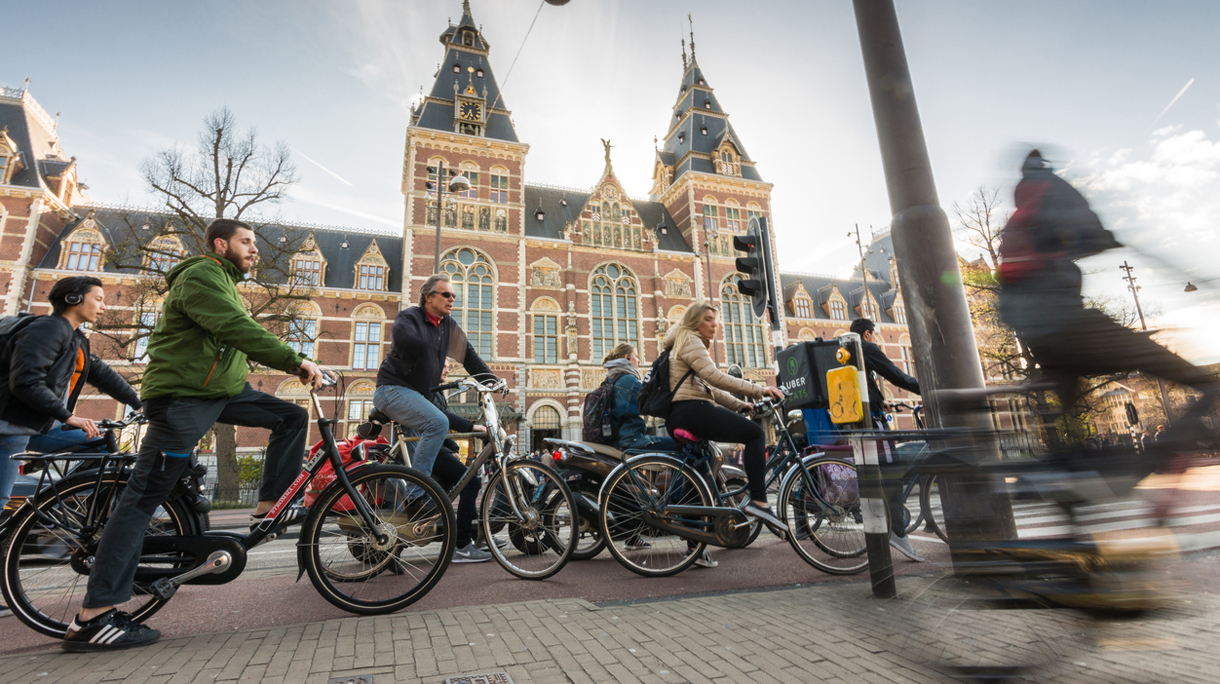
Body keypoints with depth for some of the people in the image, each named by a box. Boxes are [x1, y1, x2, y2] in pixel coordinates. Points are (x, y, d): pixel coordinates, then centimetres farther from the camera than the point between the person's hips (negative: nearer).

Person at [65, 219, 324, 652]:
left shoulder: (226, 283, 22)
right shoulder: (200, 276, -12)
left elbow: (244, 340, 22)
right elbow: (237, 330, -27)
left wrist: (291, 365, 11)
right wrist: (296, 360, -29)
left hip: (224, 390, 10)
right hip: (183, 396, -10)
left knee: (292, 417, 1)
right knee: (145, 495, -8)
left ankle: (269, 510, 6)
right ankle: (93, 618, -3)